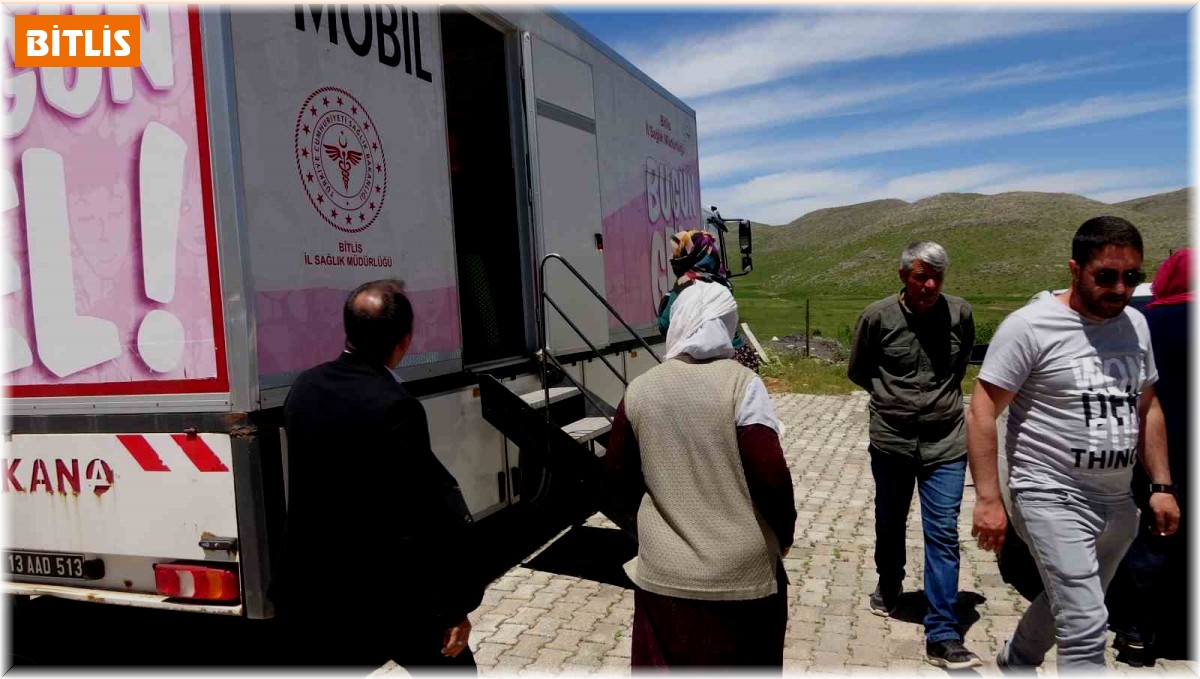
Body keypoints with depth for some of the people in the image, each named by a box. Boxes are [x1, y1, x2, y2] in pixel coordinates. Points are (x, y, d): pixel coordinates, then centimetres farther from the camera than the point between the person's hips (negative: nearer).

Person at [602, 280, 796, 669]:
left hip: (662, 576, 3)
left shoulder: (639, 391, -2)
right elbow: (771, 476, -15)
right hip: (741, 576, -2)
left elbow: (615, 488, 4)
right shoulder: (740, 383, -11)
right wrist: (785, 534, 4)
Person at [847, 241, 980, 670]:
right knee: (890, 525, 18)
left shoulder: (960, 314, -4)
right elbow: (858, 372, 6)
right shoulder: (877, 317, -9)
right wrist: (892, 397, 7)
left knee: (943, 534, -2)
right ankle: (889, 589, 45)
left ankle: (942, 636, 3)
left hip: (946, 443, 0)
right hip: (891, 440, 0)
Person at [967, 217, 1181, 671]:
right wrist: (988, 499, -21)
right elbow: (982, 412, -16)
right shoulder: (1031, 326, -16)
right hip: (1053, 498, -7)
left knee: (1068, 605, 23)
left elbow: (1148, 409, 17)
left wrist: (1161, 485, 11)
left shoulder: (1136, 324, 6)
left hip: (1117, 503, 7)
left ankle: (1016, 660, 48)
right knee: (1086, 629, -11)